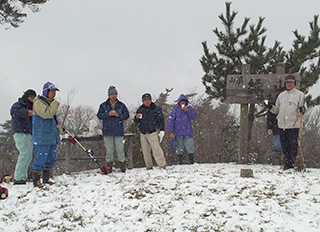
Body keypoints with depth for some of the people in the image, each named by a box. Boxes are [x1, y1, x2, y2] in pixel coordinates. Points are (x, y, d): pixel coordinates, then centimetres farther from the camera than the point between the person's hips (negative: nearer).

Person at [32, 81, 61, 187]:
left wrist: (57, 125, 21)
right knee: (41, 158, -9)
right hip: (42, 136, -9)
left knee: (52, 158, 10)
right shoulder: (39, 102, -9)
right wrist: (56, 103, -21)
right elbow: (47, 114, -25)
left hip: (51, 136, 9)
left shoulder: (50, 102, 20)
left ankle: (46, 178, 20)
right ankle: (36, 180, -3)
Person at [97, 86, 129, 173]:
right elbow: (99, 115, 0)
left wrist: (118, 115, -11)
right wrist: (108, 114, -15)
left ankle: (123, 168, 8)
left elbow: (126, 115, 6)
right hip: (107, 131, 0)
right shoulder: (103, 105, 6)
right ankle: (109, 167, 9)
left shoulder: (121, 105, 8)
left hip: (119, 131, 0)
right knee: (109, 150, 2)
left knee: (120, 149, 0)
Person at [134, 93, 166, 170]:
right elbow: (136, 122, 16)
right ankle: (149, 166, 15)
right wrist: (137, 118, -8)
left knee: (156, 149, -13)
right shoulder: (140, 109, 11)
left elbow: (161, 120, 1)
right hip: (143, 134, 4)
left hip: (153, 133, -4)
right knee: (145, 151, 6)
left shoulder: (156, 109, 1)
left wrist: (162, 130, -9)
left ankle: (162, 165, -9)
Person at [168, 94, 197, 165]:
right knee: (179, 149, 1)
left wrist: (188, 110, -16)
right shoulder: (175, 111, 4)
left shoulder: (189, 109, 11)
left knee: (190, 148, -2)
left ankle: (192, 162, 5)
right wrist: (171, 132, -7)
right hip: (178, 134, -1)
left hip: (188, 133, 1)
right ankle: (179, 163, 8)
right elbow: (170, 121, 0)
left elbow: (193, 116, -2)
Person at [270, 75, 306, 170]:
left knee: (294, 146, -8)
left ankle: (295, 164, -3)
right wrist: (271, 107, 2)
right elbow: (277, 110, 22)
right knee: (285, 147, 7)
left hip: (293, 125, -5)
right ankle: (287, 164, 14)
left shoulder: (299, 94, 5)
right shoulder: (281, 95, 19)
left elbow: (304, 108, -1)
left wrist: (302, 109, -23)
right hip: (282, 125, 5)